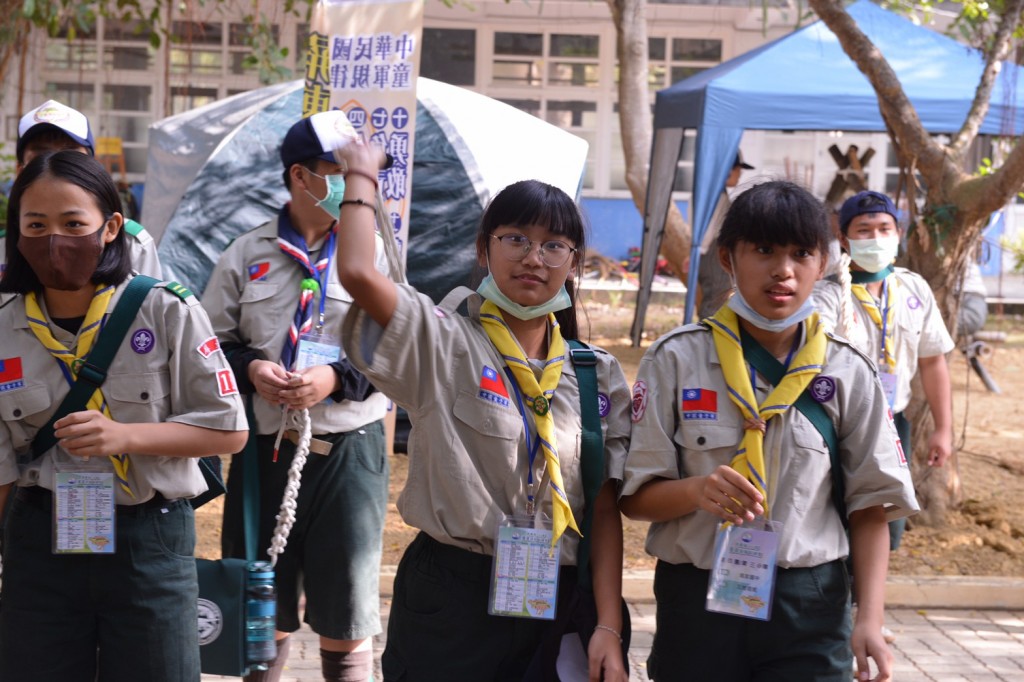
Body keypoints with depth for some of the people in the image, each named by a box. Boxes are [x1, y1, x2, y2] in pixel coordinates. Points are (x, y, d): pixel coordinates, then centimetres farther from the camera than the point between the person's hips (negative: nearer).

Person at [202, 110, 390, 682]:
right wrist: (250, 370, -10)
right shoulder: (246, 256, 6)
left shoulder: (374, 254, 2)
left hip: (350, 449, -1)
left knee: (346, 618, 4)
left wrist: (338, 377, -15)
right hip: (264, 447, 1)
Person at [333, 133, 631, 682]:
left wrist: (608, 626, -6)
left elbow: (605, 509, 3)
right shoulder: (445, 344, -5)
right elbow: (356, 272, -22)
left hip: (558, 599, 4)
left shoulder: (598, 375, 6)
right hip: (452, 595, -3)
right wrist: (362, 177, -6)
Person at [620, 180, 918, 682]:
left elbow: (870, 506, 3)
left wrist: (869, 620, -8)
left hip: (810, 607, 1)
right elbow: (636, 497, -3)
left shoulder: (848, 374, 1)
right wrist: (697, 491, -23)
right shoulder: (676, 360, -2)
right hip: (696, 602, 0)